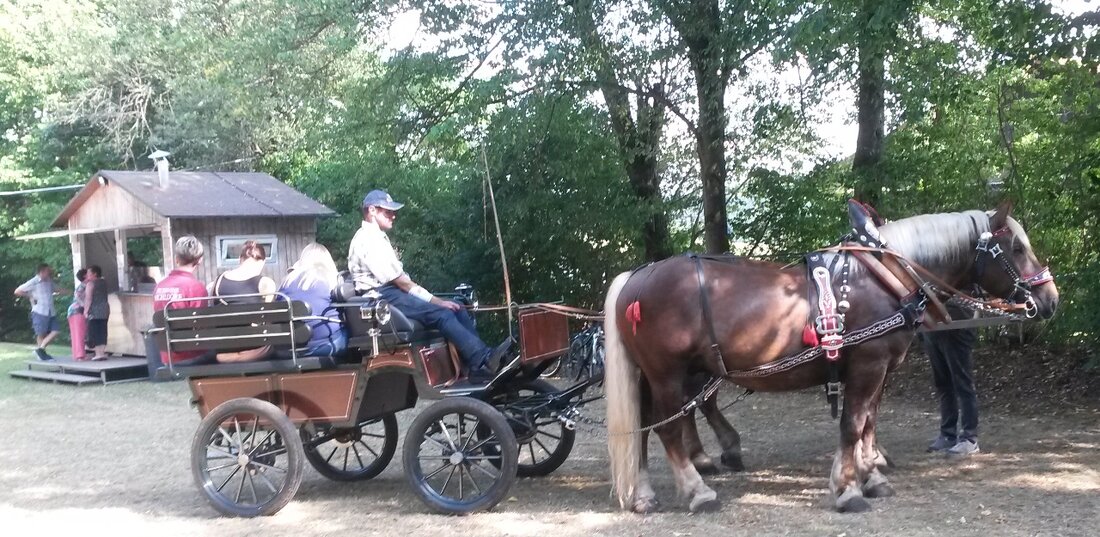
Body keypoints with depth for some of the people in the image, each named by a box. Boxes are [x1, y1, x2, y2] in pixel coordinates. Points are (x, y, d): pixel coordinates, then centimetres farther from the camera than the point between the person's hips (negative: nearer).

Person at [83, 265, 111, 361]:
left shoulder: (90, 284, -10)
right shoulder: (104, 282, 12)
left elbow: (88, 298, -16)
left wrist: (86, 310, -12)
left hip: (95, 311, -7)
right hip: (105, 310, 7)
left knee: (95, 332, -2)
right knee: (102, 332, 11)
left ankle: (99, 353, -6)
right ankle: (103, 352, 10)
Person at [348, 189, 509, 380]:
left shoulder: (377, 237, 21)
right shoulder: (368, 240, -11)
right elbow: (398, 280, -15)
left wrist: (434, 299, 4)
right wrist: (435, 300, -13)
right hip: (382, 297, -10)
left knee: (457, 309, -3)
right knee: (441, 314, -26)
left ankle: (478, 364, -13)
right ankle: (482, 359, -34)